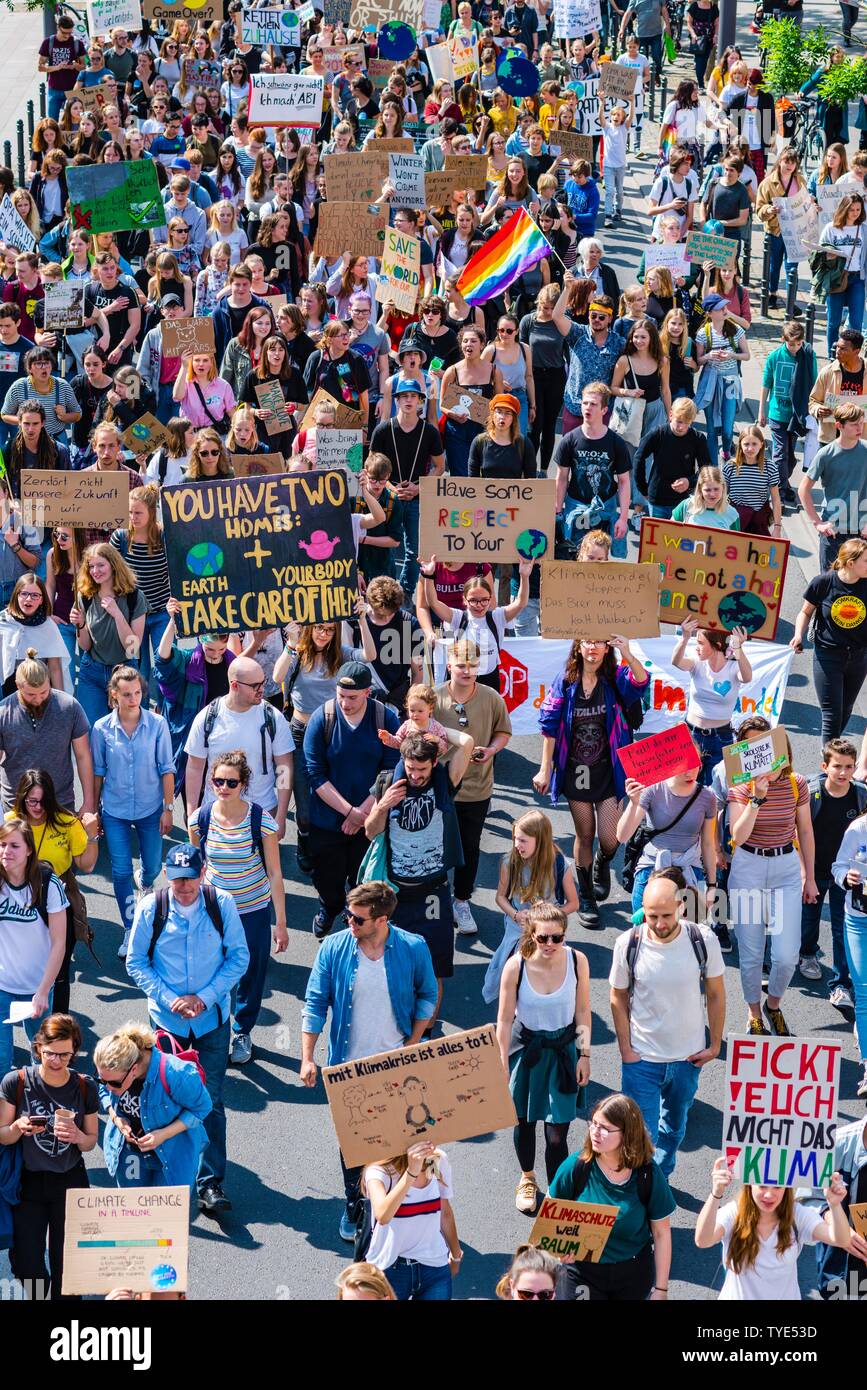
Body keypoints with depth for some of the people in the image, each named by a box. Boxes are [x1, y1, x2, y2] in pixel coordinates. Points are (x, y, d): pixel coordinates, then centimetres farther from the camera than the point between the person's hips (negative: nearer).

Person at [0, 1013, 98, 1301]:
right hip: (28, 1183, -1)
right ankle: (37, 1296, 30)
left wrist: (78, 1137, -21)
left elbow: (91, 1141, 2)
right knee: (27, 1267, -2)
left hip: (70, 1183, 1)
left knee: (66, 1267, 4)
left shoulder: (85, 1087, -8)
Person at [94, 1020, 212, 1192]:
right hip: (129, 1150, 4)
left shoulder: (176, 1074, -37)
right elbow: (104, 1092, 3)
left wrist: (164, 1134, -27)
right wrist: (115, 1117, -17)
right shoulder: (110, 1071, -22)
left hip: (172, 1153, -4)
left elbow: (201, 1107, -18)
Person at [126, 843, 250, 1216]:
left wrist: (205, 997, -12)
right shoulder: (150, 908, -8)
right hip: (166, 1018, 1)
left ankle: (211, 1184, 3)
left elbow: (239, 957, -3)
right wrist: (169, 999, -13)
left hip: (212, 1019, -1)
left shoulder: (221, 904, -9)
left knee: (211, 1101, -2)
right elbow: (136, 962, -1)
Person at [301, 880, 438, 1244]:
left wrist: (412, 1046, -2)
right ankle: (353, 1204, 31)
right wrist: (307, 1058, -9)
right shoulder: (334, 948, -11)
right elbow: (315, 1004, -4)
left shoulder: (413, 949, -12)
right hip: (348, 1065, 1)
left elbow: (427, 997, 3)